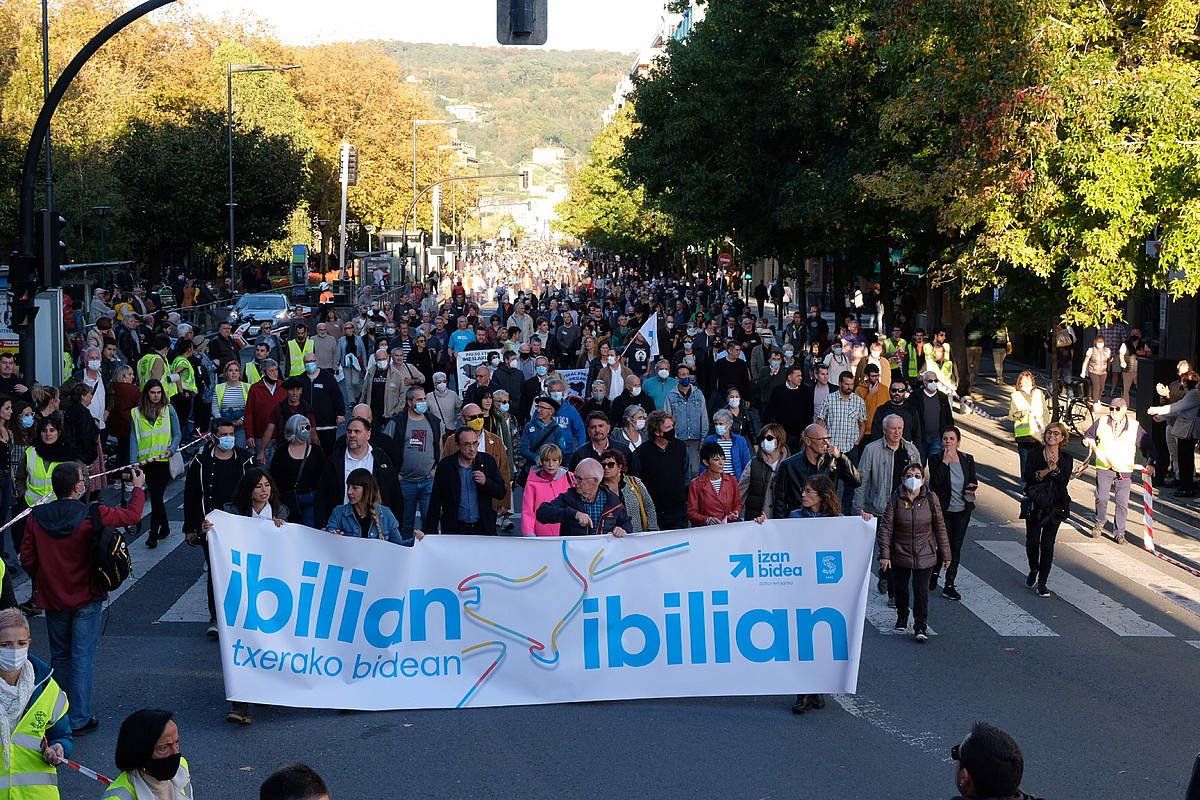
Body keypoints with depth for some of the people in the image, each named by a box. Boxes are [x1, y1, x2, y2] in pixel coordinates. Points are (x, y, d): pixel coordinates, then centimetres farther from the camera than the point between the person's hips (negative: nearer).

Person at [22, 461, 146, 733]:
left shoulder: (35, 518, -11)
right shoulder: (92, 515, -19)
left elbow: (27, 559, -2)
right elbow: (132, 516, -4)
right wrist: (138, 488, 14)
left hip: (52, 598, 3)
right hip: (86, 598, -3)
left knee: (59, 657, 18)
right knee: (82, 657, 4)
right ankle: (79, 719, 5)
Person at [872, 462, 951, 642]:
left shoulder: (931, 499, -5)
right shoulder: (896, 500, -8)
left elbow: (940, 528, 2)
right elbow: (885, 528, -7)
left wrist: (945, 554, 5)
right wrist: (884, 554, -13)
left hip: (924, 556, -1)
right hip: (900, 555, 1)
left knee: (921, 590, -8)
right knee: (900, 588, 14)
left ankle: (921, 626, 1)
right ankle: (902, 617, 39)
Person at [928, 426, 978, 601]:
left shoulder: (967, 460, 2)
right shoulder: (936, 460, -9)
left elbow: (973, 480, 15)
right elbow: (934, 483, -24)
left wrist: (972, 486, -8)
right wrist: (944, 462, -25)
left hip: (962, 511, 3)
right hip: (944, 511, -3)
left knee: (956, 547, 7)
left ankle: (950, 585, 17)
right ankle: (934, 572, 31)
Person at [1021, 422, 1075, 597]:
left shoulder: (1066, 458, 3)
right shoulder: (1035, 454, 0)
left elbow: (1064, 481, -10)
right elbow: (1027, 477, -13)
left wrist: (1055, 468, -24)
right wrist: (1046, 470, -22)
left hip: (1055, 506, 0)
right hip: (1035, 504, 0)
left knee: (1047, 544, -1)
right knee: (1032, 541, 2)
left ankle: (1042, 582, 7)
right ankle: (1033, 570, 32)